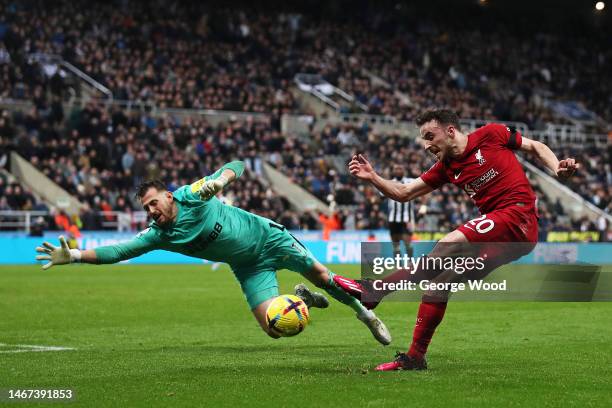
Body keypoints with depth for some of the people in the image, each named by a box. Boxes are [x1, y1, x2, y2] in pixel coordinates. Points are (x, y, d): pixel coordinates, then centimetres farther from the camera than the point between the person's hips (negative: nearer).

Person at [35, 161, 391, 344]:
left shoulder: (190, 196, -20)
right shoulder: (157, 236, -10)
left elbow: (237, 166, -14)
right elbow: (117, 251, -16)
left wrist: (219, 180, -35)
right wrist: (72, 255, -26)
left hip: (268, 237, -3)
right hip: (249, 268, 4)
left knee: (320, 274, 3)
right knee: (273, 328, -8)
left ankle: (364, 311, 31)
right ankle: (303, 300, 23)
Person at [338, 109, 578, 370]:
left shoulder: (490, 135, 0)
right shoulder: (446, 168, 15)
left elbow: (537, 147, 10)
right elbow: (402, 193, 15)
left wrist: (557, 169, -8)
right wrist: (372, 178, 1)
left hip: (519, 216, -8)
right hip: (495, 238, 8)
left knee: (450, 243, -23)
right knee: (439, 279, 0)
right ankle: (415, 357, 5)